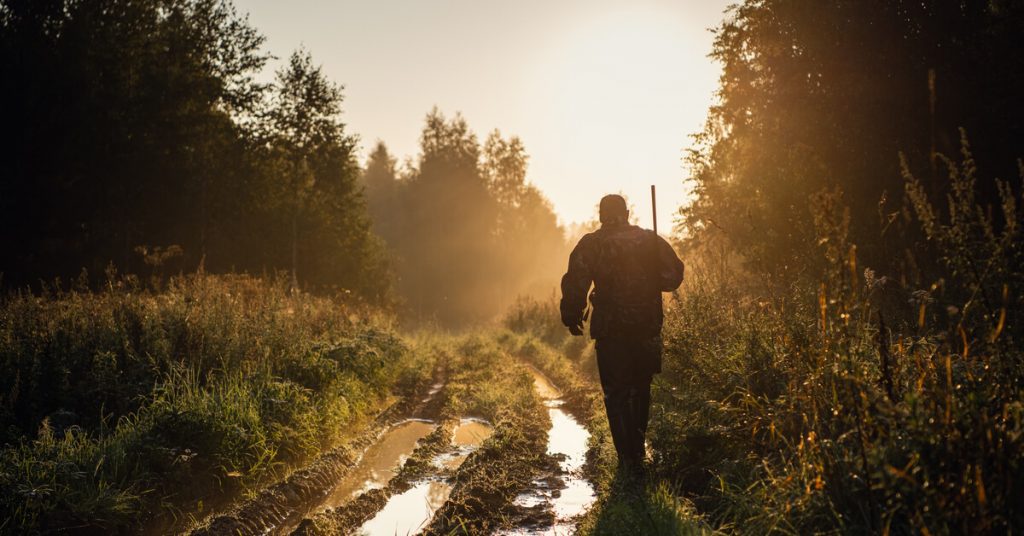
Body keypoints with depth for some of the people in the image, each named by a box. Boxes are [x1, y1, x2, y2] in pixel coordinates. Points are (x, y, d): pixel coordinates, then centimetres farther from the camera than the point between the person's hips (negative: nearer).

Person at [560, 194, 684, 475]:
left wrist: (572, 317, 3)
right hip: (647, 328, 3)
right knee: (640, 389, 20)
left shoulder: (590, 244, -3)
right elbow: (674, 275, 2)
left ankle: (629, 458, 0)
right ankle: (638, 448, 30)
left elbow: (575, 283, -9)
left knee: (616, 395, 5)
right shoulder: (651, 240, 4)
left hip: (610, 330, -3)